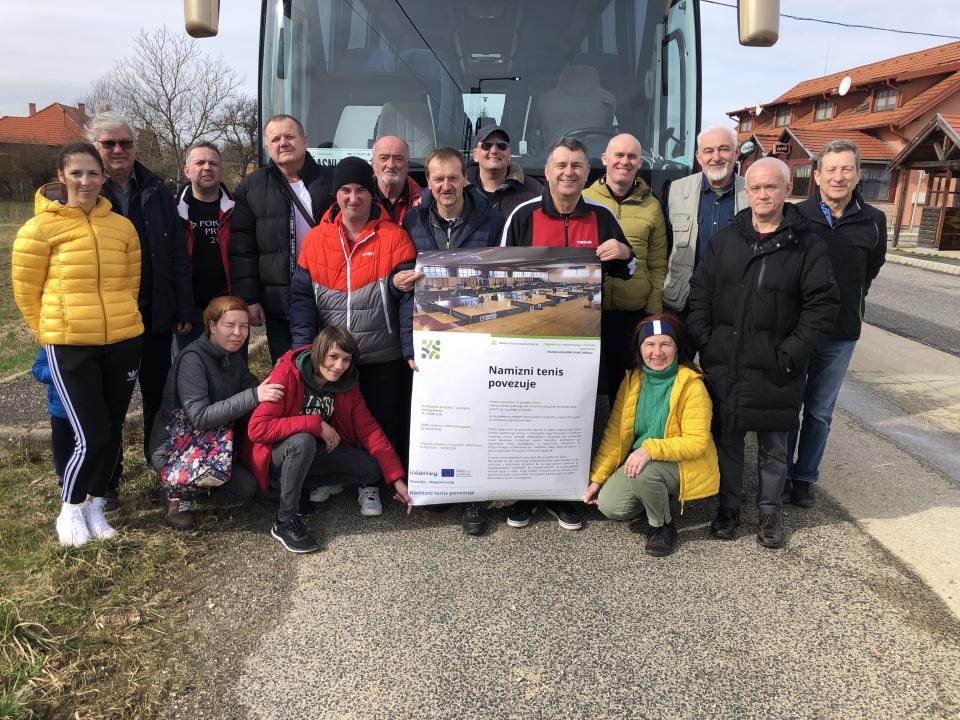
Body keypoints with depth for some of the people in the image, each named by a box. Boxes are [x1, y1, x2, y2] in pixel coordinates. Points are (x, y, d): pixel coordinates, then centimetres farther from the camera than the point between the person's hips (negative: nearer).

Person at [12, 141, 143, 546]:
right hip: (69, 346, -4)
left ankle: (94, 505, 30)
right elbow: (26, 290, 1)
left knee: (111, 432, 10)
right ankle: (70, 509, 19)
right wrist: (50, 333, 8)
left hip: (123, 341, 4)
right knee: (91, 437, -7)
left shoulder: (122, 226, 5)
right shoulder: (41, 228, -6)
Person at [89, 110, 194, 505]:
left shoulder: (155, 191, 6)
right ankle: (104, 481, 22)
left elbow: (178, 254, 5)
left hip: (155, 312, 2)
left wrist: (183, 310, 1)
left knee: (159, 393, 13)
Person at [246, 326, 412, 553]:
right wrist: (316, 424, -31)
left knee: (371, 469, -13)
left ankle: (297, 483, -2)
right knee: (303, 441, -38)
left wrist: (396, 478, -13)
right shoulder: (286, 374, -23)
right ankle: (285, 522, -21)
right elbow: (257, 428, -30)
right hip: (277, 454, -5)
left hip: (315, 452, 6)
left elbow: (369, 429, -6)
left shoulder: (347, 383, -5)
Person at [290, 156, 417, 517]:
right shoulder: (315, 239, 0)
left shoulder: (394, 238, -6)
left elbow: (408, 296, -9)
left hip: (383, 357, -1)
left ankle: (370, 483, 28)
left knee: (381, 423, 8)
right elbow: (302, 296, 0)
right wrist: (303, 345, -10)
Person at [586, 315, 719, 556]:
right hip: (639, 463, 5)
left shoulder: (692, 385, -16)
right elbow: (614, 432, 2)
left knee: (644, 472, -34)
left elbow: (696, 442, -19)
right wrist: (596, 478, -1)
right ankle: (656, 498, 14)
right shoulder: (633, 380, 0)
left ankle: (663, 525, -5)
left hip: (684, 466, -5)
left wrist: (651, 449, -33)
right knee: (609, 505, -17)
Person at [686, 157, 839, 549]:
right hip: (724, 365, 2)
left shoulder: (807, 246, -2)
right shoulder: (725, 240, 7)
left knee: (773, 444, 12)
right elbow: (699, 292, 7)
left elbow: (823, 306, -6)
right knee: (726, 437, 12)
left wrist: (791, 354, -13)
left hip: (775, 370, -2)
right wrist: (704, 341, -4)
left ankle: (770, 510, 30)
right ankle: (728, 506, 28)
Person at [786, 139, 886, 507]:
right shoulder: (795, 216, -8)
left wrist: (850, 303, 9)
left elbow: (871, 268, 15)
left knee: (820, 412, 13)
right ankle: (782, 476, 24)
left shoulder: (873, 221, -1)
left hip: (841, 334, 2)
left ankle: (805, 478, 28)